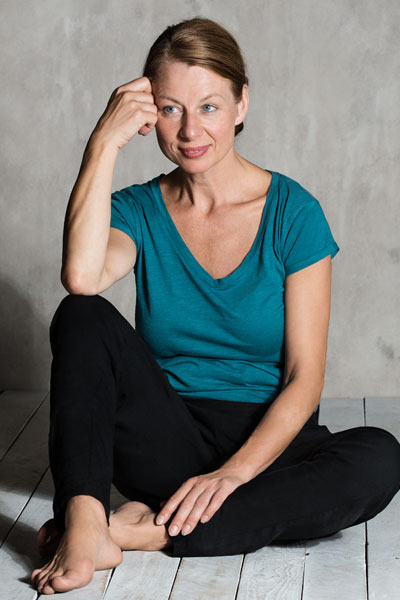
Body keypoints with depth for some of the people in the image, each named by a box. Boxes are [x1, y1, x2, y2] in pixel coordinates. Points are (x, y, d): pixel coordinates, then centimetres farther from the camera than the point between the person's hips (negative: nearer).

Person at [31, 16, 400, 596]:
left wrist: (234, 471, -22)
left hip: (264, 440, 0)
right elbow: (81, 276, -24)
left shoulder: (292, 211, -4)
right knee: (83, 316, -22)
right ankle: (83, 524, -35)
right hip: (166, 440, 1)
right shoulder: (138, 210, 2)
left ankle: (150, 530, -30)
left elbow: (305, 378, -9)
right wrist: (104, 142, -19)